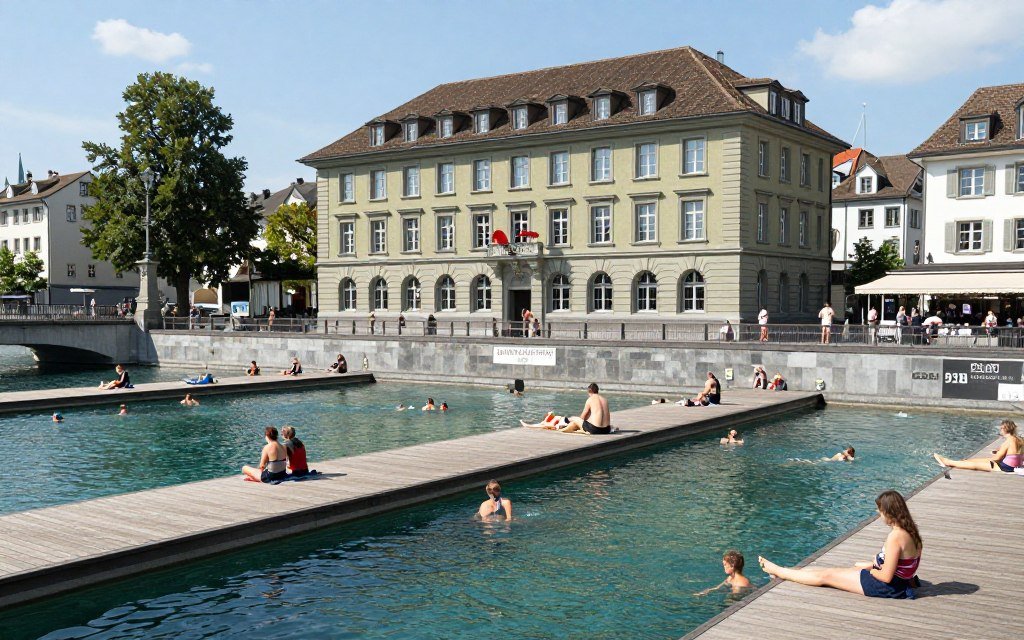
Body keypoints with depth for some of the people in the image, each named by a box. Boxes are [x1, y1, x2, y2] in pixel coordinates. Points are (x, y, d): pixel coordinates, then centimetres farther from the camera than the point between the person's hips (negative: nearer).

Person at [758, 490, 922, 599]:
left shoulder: (895, 537, -28)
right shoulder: (909, 530, 1)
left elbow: (886, 576, -26)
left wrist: (869, 570, -8)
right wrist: (872, 565, 8)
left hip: (886, 587, -9)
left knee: (826, 575, 3)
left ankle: (777, 571, 19)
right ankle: (782, 572, 31)